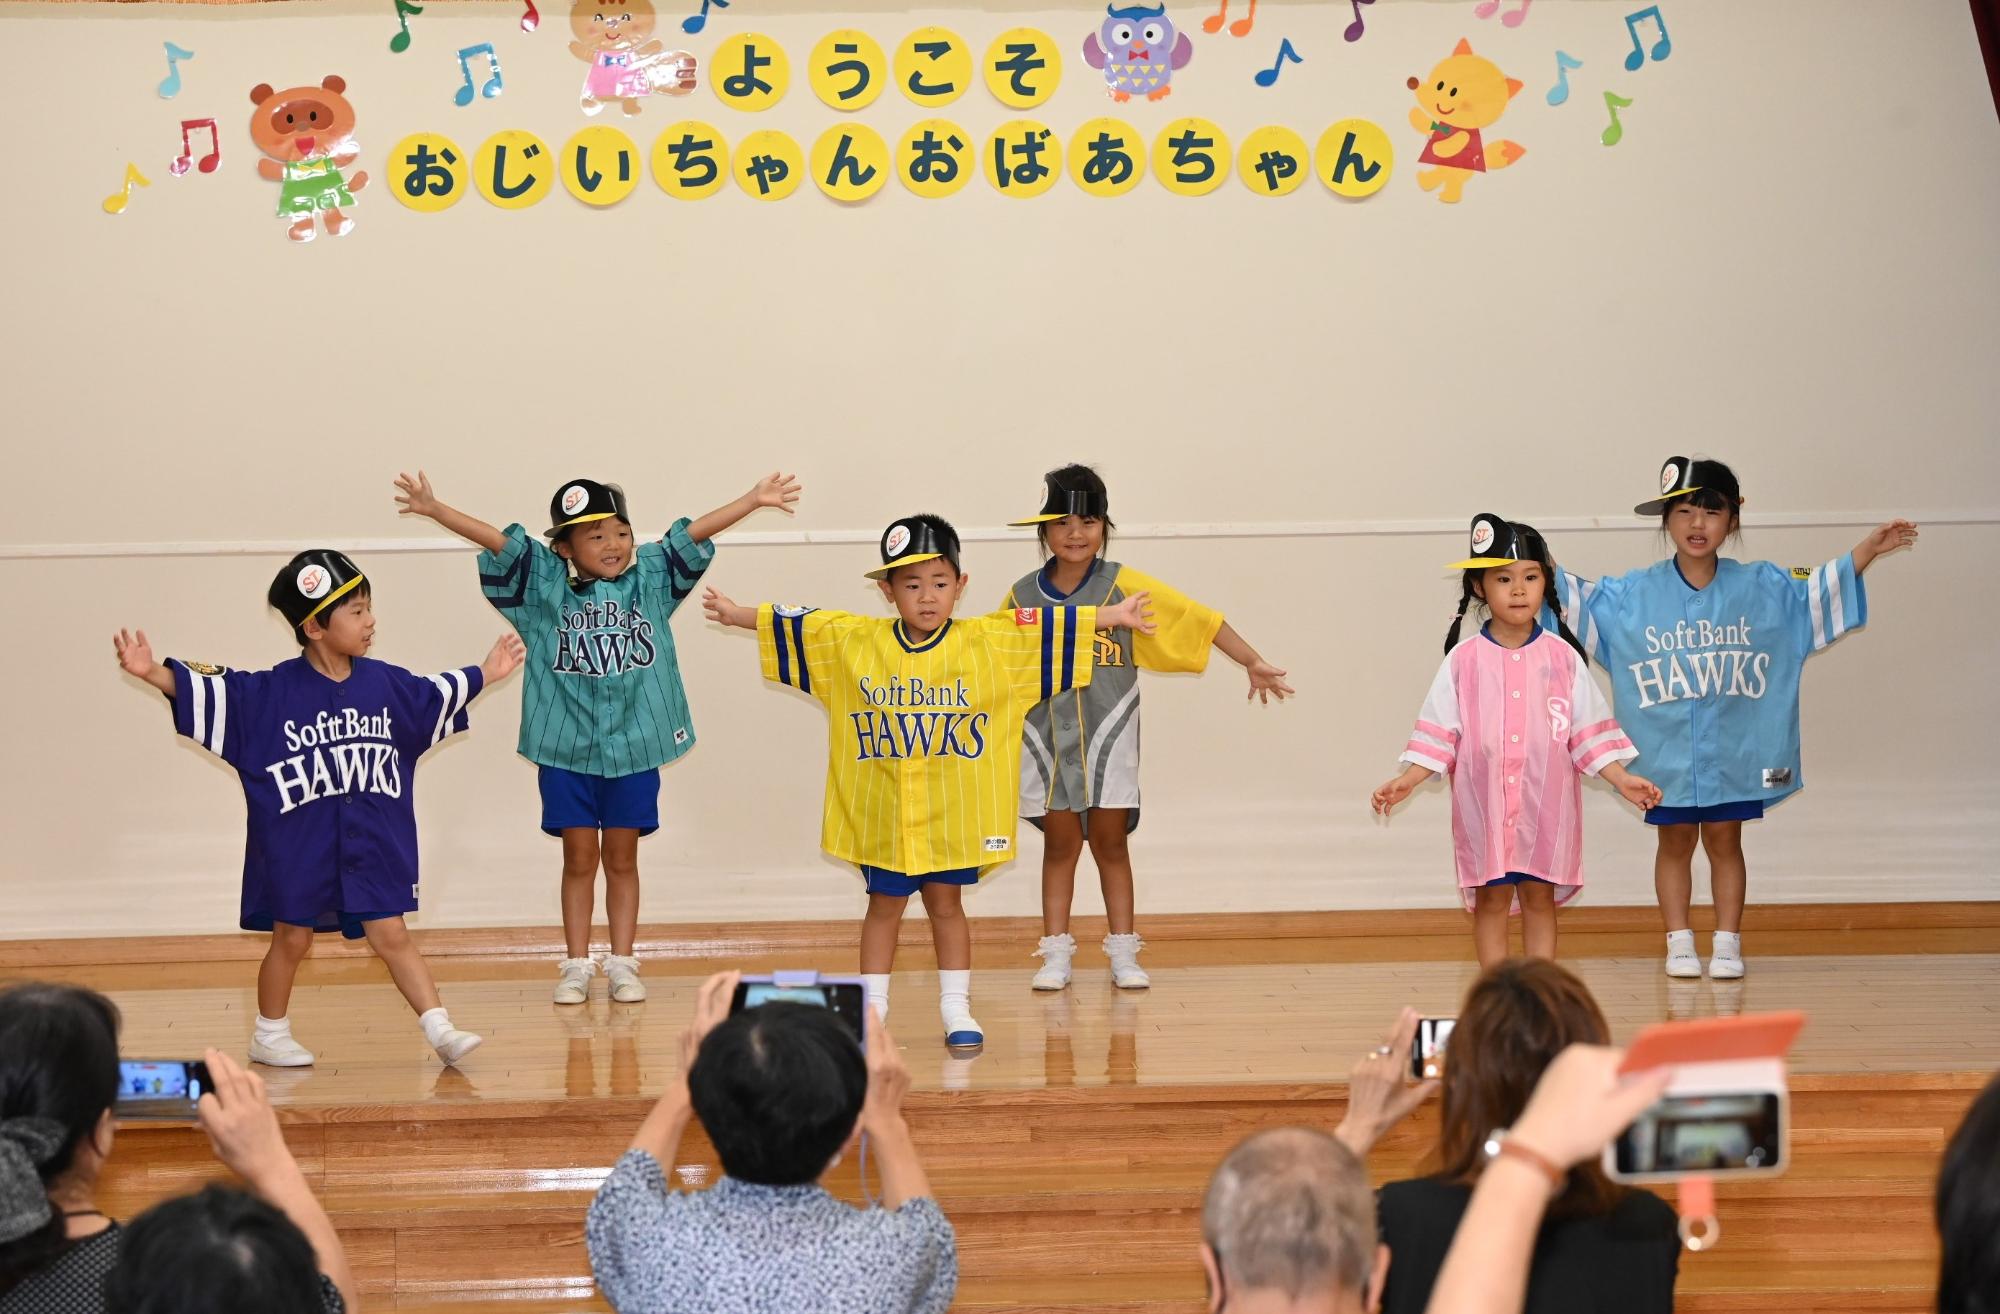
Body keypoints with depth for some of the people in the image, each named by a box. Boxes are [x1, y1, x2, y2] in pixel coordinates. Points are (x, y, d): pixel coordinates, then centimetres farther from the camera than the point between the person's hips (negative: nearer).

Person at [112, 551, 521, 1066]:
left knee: (392, 937, 1)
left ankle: (441, 1030, -1)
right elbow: (209, 694, -14)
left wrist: (485, 674, 29)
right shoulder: (273, 691, -11)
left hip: (372, 845, 3)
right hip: (299, 847, -3)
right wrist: (154, 673, -27)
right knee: (291, 939, 10)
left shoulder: (384, 683, 3)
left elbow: (436, 696, 21)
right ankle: (270, 1034, 27)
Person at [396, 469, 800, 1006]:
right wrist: (434, 509, -21)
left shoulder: (649, 577, 2)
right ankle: (576, 966, 13)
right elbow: (495, 540, -11)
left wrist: (754, 499, -4)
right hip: (566, 746, -1)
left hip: (635, 744, 1)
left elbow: (694, 534, 1)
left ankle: (622, 964, 15)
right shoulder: (544, 584, -3)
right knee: (579, 857, 6)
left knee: (622, 858, 9)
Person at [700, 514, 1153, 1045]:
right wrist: (736, 615, 10)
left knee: (946, 904, 9)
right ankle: (870, 1010, 18)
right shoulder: (853, 640, -2)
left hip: (954, 815, 0)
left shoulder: (991, 641, -5)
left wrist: (1114, 616, -9)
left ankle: (956, 1010, 18)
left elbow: (1058, 624, -5)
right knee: (883, 906, 10)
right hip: (881, 814, 1)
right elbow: (789, 623, 7)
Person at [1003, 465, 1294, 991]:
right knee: (1059, 843, 7)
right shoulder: (1023, 596, -1)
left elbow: (1196, 618, -8)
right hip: (1047, 738, 1)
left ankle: (1123, 954, 13)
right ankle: (1056, 954, 13)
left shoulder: (1122, 585, -7)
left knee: (1110, 843, 5)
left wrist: (1253, 663, -11)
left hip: (1107, 733, -1)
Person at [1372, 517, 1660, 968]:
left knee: (1539, 896, 6)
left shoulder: (1562, 657, 2)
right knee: (1491, 897, 4)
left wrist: (1621, 778, -4)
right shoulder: (1465, 659, 0)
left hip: (1546, 800, 1)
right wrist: (1407, 780, -9)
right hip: (1484, 800, -1)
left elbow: (1589, 732, 4)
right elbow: (1439, 731, 0)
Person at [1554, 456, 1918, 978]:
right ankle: (1679, 944, 14)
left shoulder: (1762, 587, 1)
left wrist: (1867, 551, 0)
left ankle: (1727, 944, 13)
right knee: (1675, 841, 8)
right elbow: (1578, 598, 4)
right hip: (1668, 752, 0)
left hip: (1734, 752, 0)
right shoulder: (1634, 594, -1)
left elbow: (1818, 590, 8)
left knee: (1725, 841, 7)